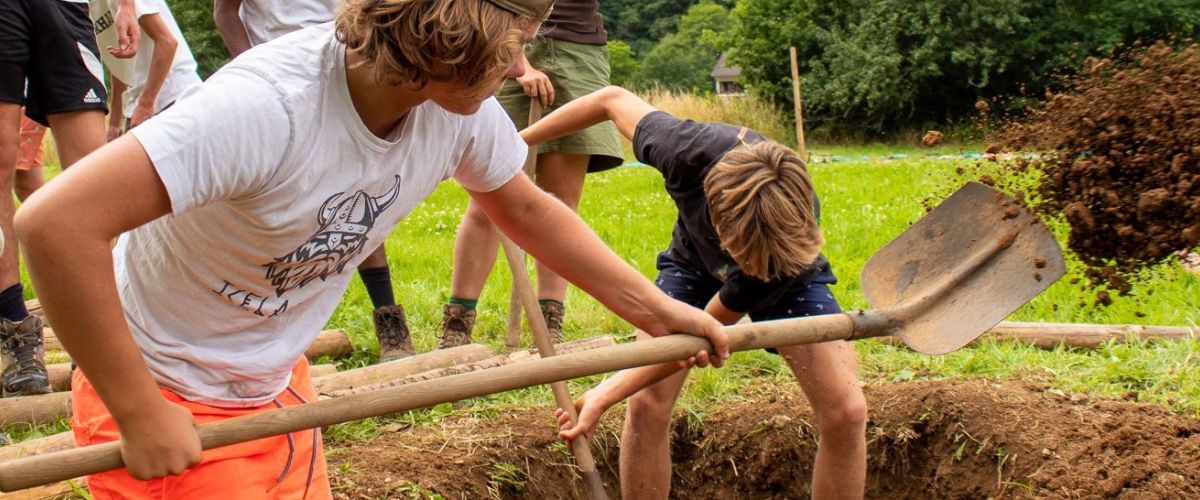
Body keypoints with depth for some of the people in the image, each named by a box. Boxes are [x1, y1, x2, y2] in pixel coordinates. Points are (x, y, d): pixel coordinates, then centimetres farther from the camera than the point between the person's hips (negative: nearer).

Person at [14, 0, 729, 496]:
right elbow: (55, 223, -39)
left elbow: (527, 210, 11)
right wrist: (139, 416, -30)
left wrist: (658, 311, 8)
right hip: (170, 402, -7)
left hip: (277, 383, 7)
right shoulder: (270, 105, -35)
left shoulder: (462, 112, -11)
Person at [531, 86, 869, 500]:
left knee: (846, 412, -19)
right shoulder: (692, 151, -41)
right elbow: (613, 100, -19)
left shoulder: (793, 235, -40)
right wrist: (519, 140, -9)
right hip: (694, 263, 1)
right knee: (646, 406, -19)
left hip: (791, 281, -1)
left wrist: (603, 397, -32)